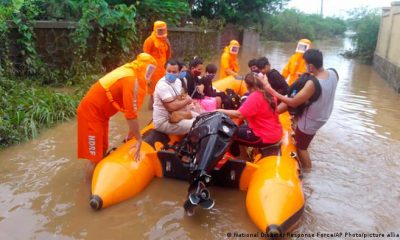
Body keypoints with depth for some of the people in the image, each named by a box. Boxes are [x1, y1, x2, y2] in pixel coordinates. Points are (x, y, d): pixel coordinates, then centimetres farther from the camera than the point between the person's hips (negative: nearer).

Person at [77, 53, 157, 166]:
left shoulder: (129, 72, 4)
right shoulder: (131, 80, -24)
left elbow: (128, 109, 9)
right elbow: (131, 114, -24)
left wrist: (132, 131, 12)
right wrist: (139, 139, -15)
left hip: (99, 111, 10)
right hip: (91, 112, -10)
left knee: (103, 149, 18)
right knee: (96, 156, -2)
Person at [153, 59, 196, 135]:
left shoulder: (178, 81, 5)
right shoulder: (162, 85, -23)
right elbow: (171, 107, -28)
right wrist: (187, 101, -14)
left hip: (176, 114, 9)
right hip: (163, 121, -9)